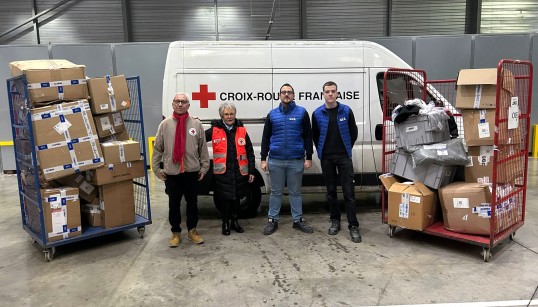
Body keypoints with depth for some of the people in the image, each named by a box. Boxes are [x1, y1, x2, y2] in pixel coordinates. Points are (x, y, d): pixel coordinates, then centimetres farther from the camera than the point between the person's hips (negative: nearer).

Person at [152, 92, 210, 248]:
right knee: (174, 204, 10)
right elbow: (157, 148, 3)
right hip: (171, 172, 0)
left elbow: (203, 147, 3)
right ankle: (176, 232, 24)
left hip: (192, 171, 0)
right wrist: (156, 168, 1)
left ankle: (192, 230, 28)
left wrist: (204, 167, 2)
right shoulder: (165, 124, 0)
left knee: (192, 203, 12)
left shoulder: (196, 124, 0)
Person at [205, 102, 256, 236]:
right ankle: (225, 223, 21)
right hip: (222, 172, -2)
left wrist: (251, 171, 4)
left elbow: (250, 152, 7)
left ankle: (234, 221, 31)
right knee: (225, 198, 3)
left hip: (240, 171, 2)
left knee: (237, 197, 14)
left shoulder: (241, 130, 6)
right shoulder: (214, 130, 1)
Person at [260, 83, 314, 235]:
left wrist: (308, 157, -1)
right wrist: (263, 159, 4)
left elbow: (308, 136, 3)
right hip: (275, 160, 1)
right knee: (276, 192, 9)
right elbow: (265, 137, 8)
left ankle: (298, 220, 21)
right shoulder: (272, 114, 7)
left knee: (295, 192, 10)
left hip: (296, 160, -1)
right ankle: (273, 220, 19)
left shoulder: (302, 113, 2)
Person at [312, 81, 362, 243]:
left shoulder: (346, 111, -1)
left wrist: (347, 149, 7)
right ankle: (335, 221, 24)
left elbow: (353, 132, 8)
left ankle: (353, 226, 1)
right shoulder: (317, 113, 0)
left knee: (349, 192, -4)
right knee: (331, 191, 10)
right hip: (326, 158, 1)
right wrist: (321, 151, 7)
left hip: (344, 157, -1)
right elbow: (315, 135, 9)